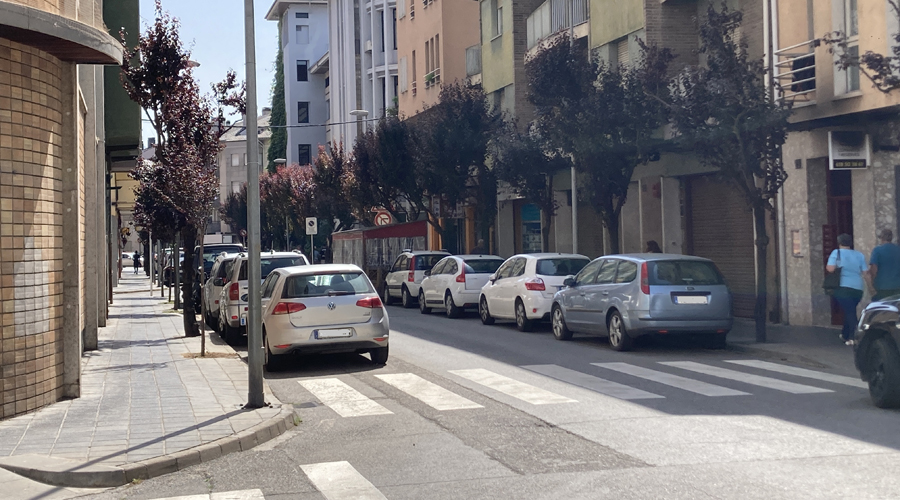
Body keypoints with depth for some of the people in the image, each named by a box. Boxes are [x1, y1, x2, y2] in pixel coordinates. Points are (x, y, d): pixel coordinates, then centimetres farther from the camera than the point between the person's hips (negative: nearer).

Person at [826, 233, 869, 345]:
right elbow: (865, 273, 8)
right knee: (851, 312, 19)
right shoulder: (860, 255, 9)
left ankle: (853, 337, -17)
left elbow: (830, 269, -12)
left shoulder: (836, 253, -2)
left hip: (843, 287, -4)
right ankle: (845, 334, 28)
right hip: (858, 288, 4)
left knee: (849, 312, -7)